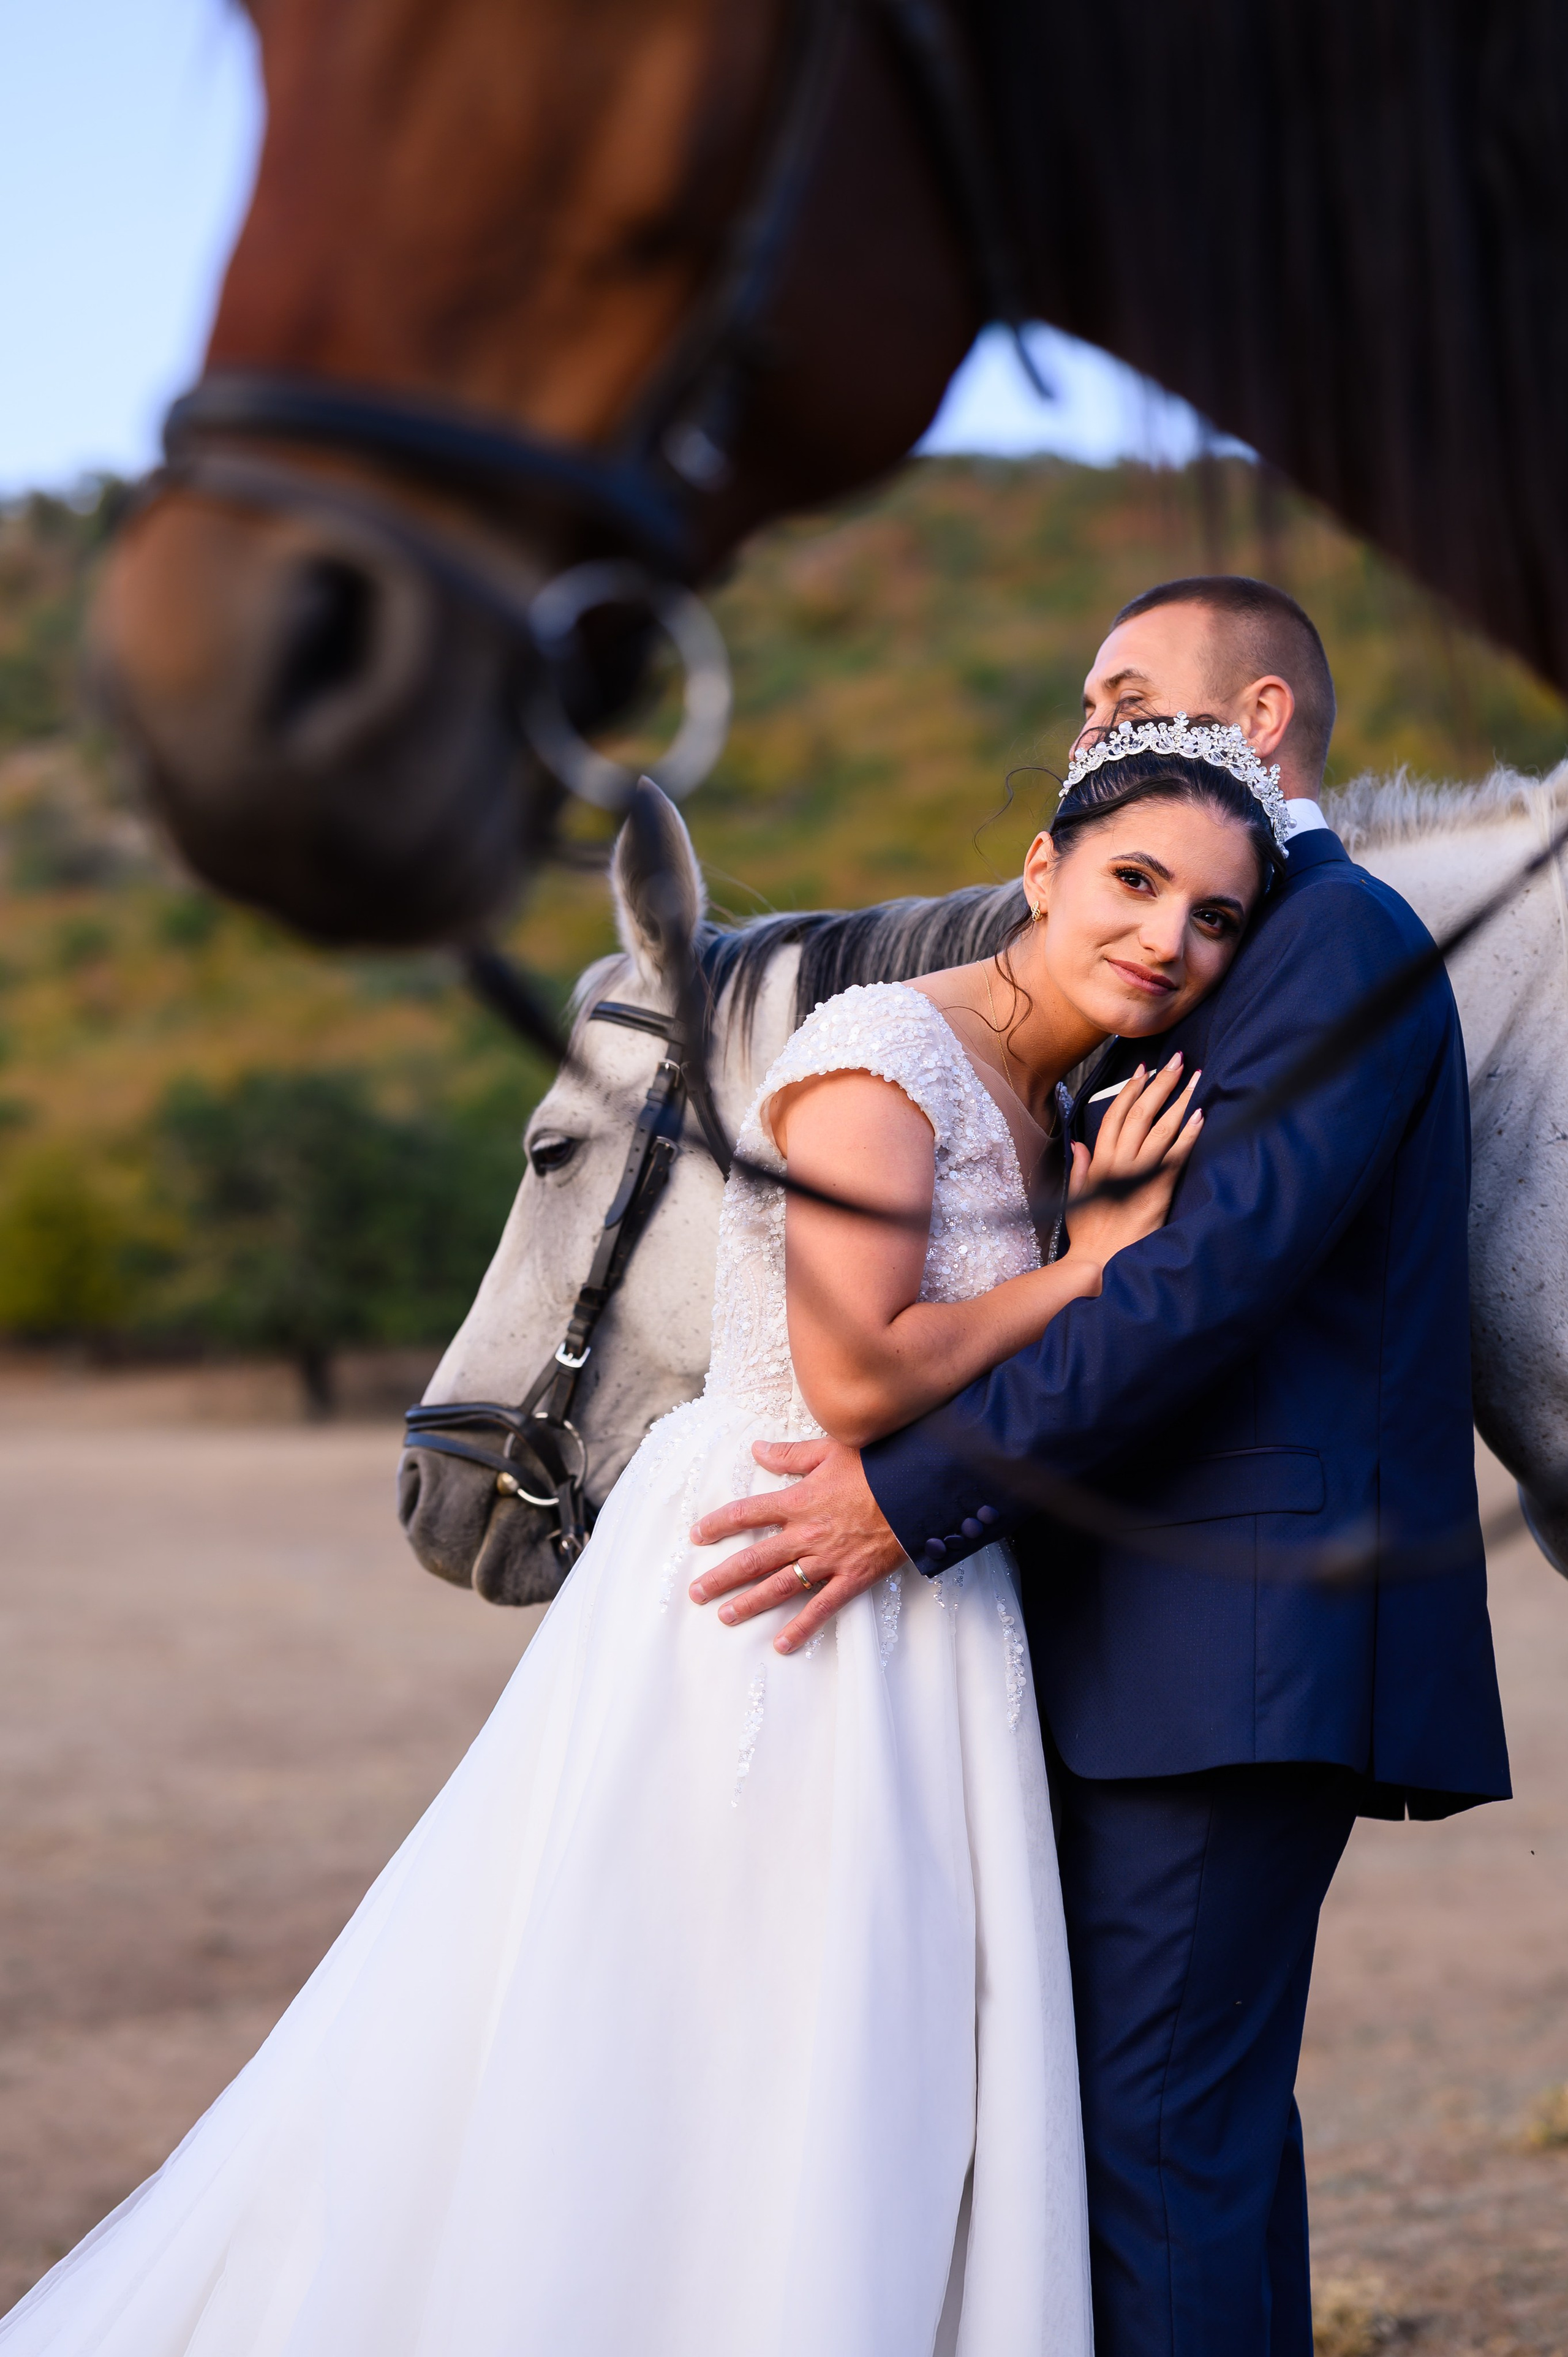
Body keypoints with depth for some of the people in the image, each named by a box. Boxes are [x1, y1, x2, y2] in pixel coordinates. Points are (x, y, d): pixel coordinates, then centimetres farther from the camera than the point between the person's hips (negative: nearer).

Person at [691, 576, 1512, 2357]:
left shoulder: (1337, 937, -8)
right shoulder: (1203, 963, 24)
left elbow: (1220, 1264, -21)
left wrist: (918, 1492, -24)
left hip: (1238, 1625, -10)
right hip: (1174, 1632, 10)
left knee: (1156, 2129, -11)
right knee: (1208, 2113, 15)